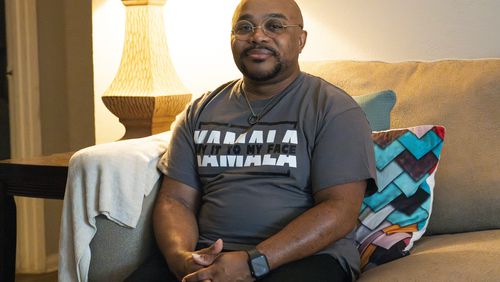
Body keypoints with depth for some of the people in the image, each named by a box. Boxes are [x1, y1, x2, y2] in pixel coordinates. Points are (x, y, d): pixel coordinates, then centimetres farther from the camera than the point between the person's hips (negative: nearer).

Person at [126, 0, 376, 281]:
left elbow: (340, 209, -10)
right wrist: (181, 256, -13)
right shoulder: (201, 111, 14)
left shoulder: (335, 109, 0)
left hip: (305, 255, -3)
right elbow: (176, 199, 10)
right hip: (208, 255, 4)